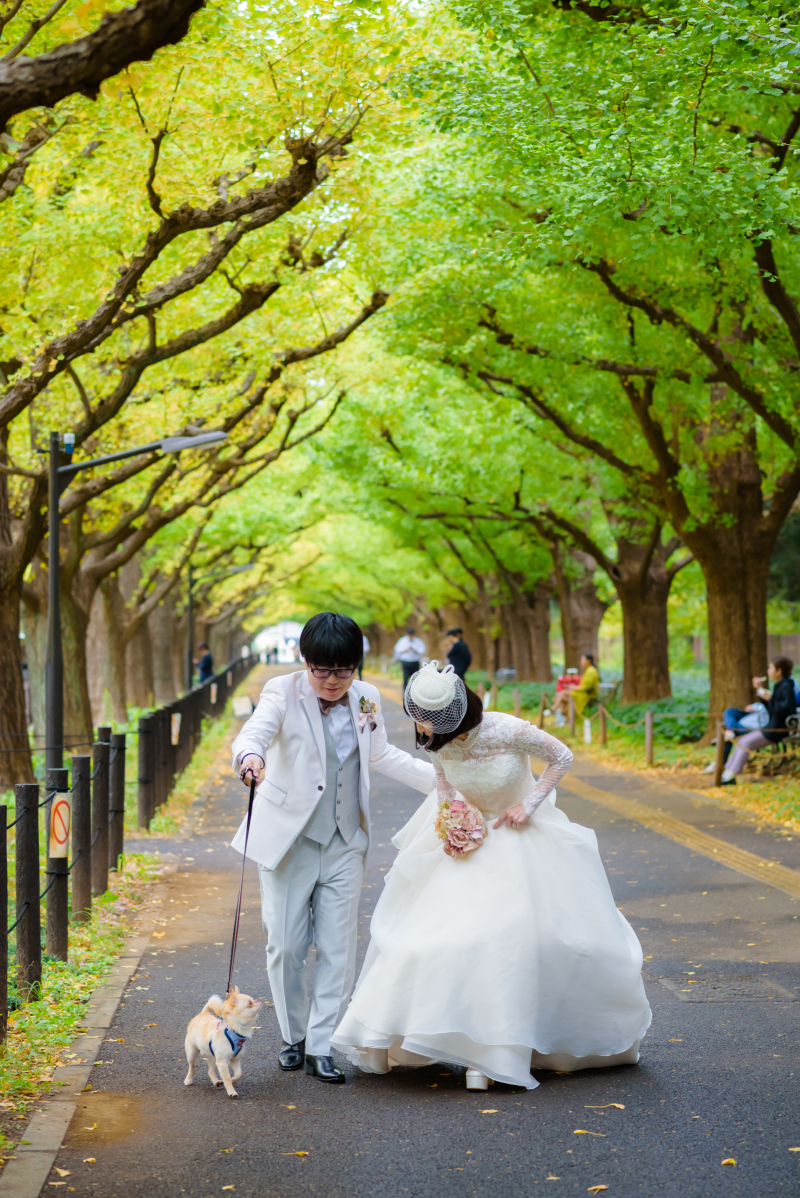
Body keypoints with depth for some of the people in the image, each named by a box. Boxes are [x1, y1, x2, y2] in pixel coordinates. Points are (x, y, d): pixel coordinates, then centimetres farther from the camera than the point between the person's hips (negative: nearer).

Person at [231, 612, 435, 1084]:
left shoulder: (367, 699, 4)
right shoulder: (283, 692, -9)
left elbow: (381, 755, 21)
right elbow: (257, 729, -28)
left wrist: (440, 777, 18)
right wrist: (249, 756, -52)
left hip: (345, 842, 3)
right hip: (290, 840, -3)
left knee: (339, 947, 0)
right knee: (286, 945, 2)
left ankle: (321, 1045, 8)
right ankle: (295, 1036, 22)